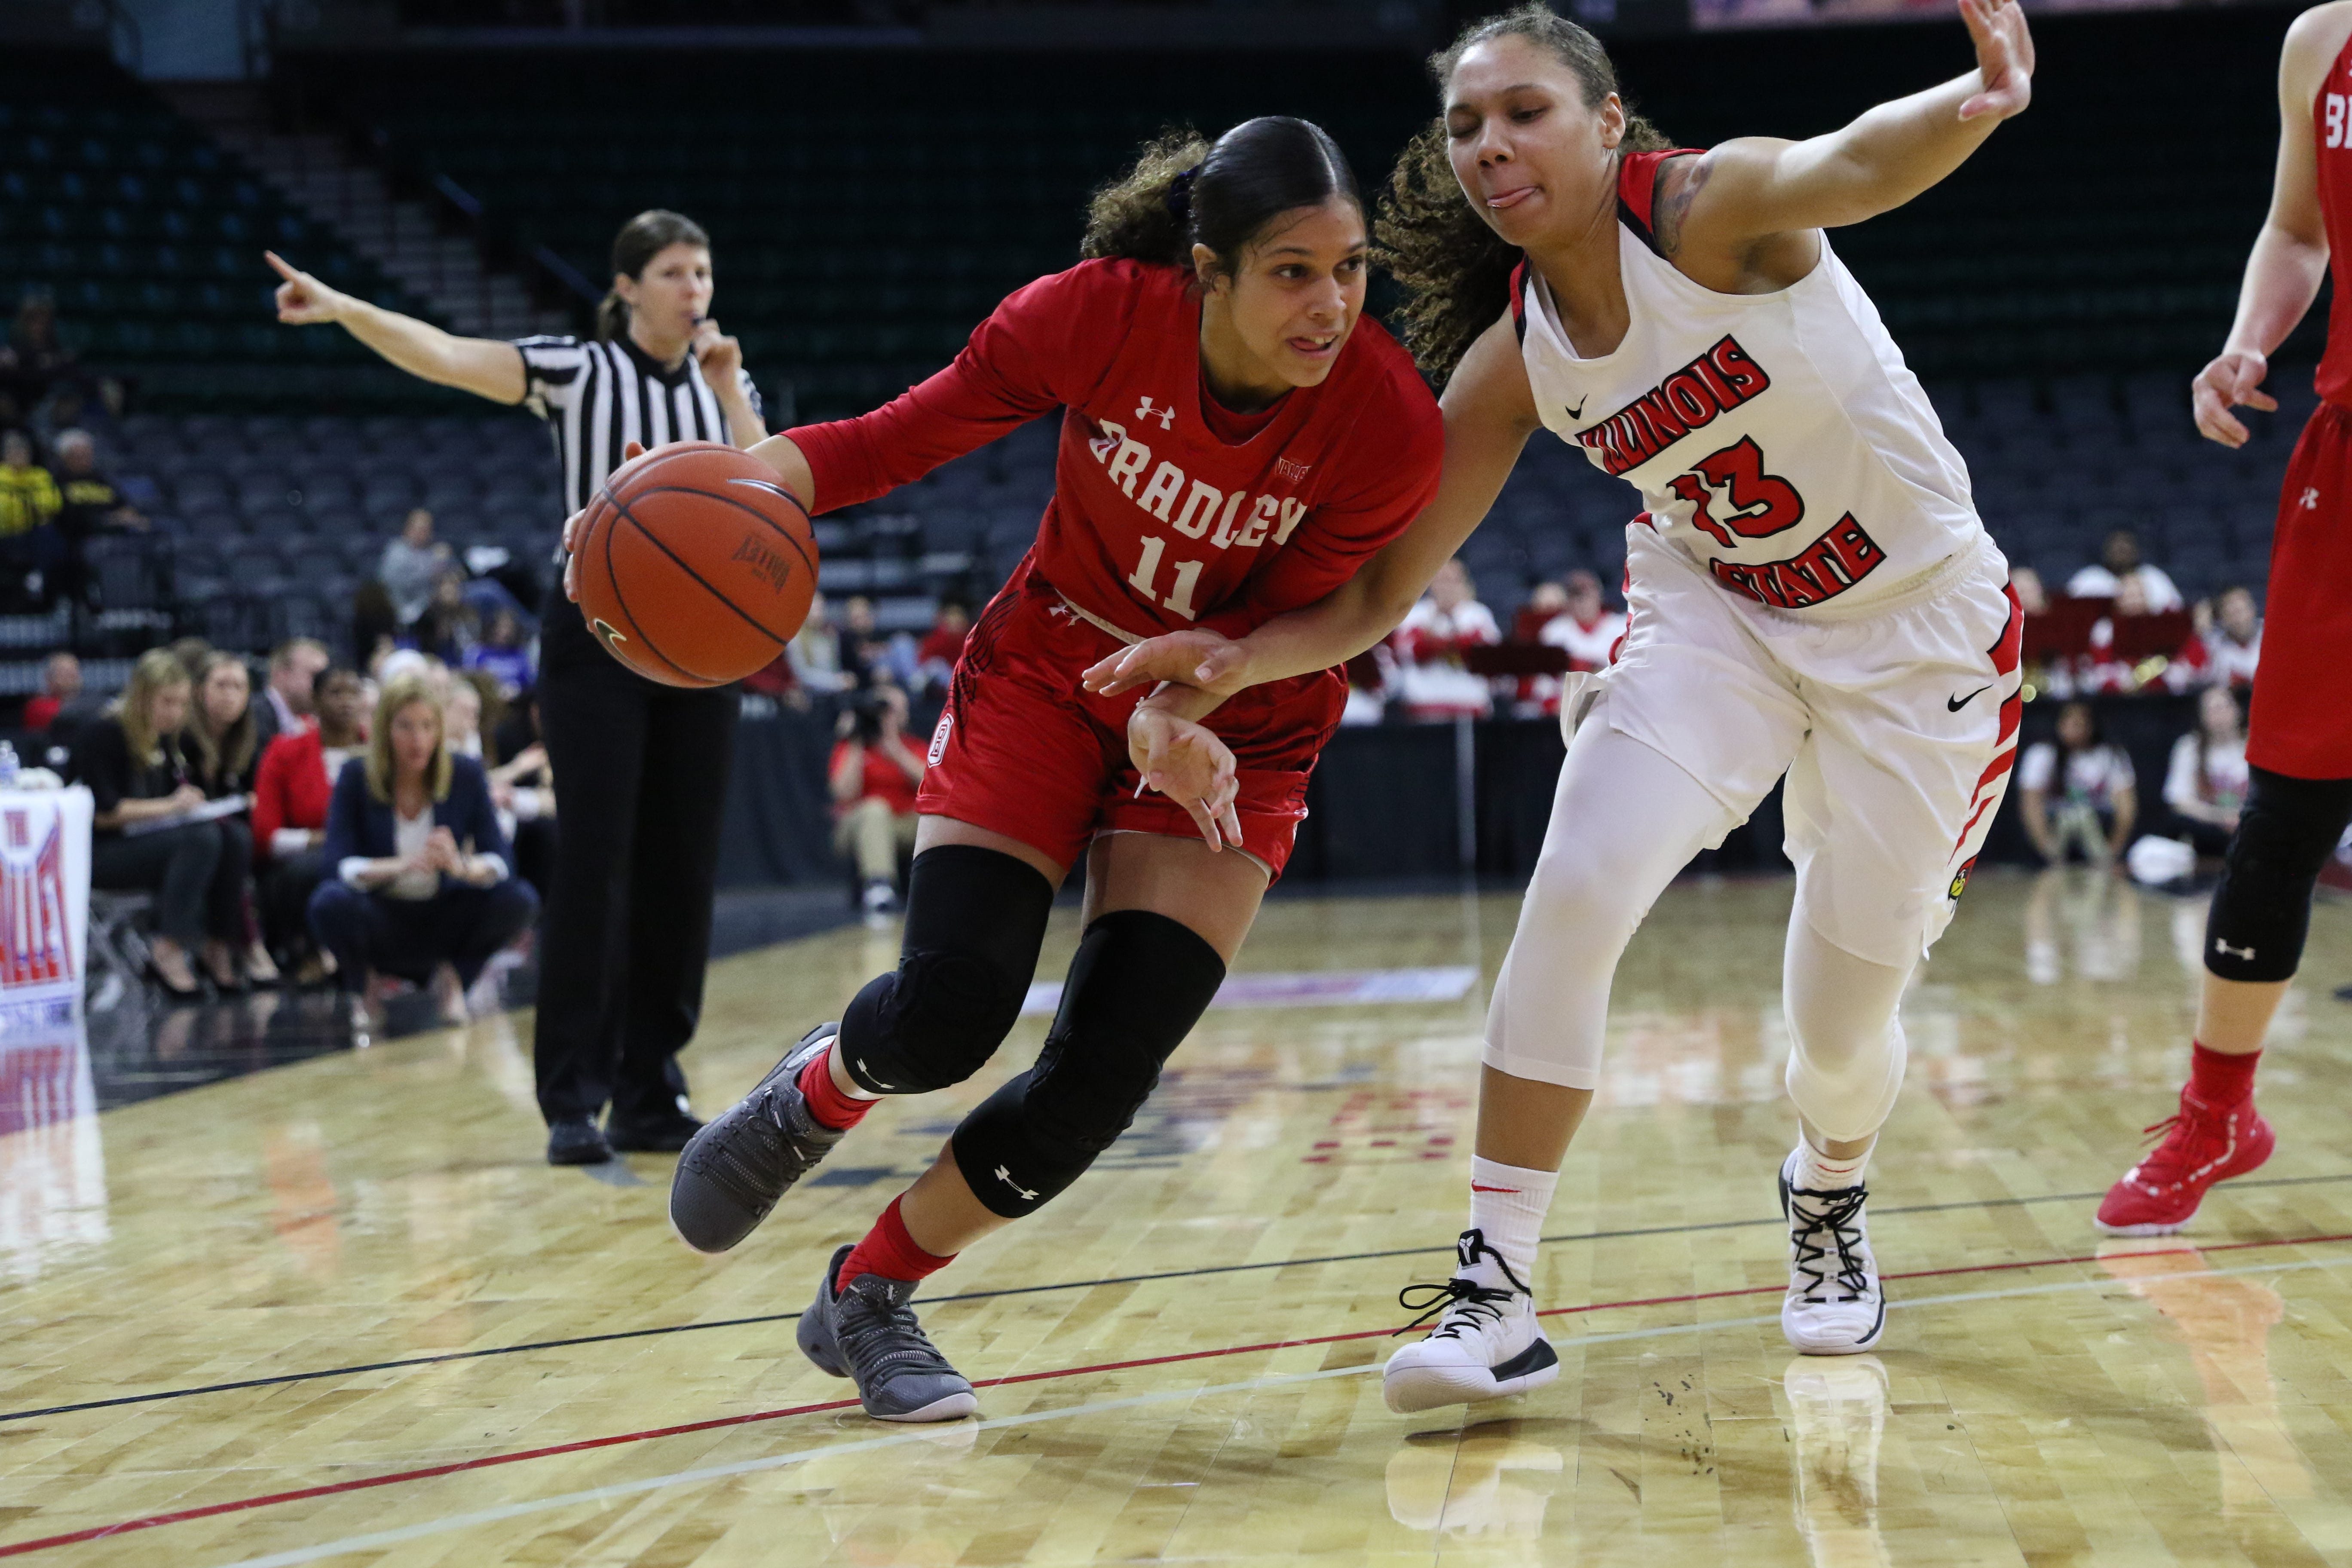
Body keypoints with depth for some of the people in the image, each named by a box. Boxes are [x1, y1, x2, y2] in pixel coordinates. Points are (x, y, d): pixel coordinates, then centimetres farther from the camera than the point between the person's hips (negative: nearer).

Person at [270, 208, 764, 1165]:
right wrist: (342, 310, -32)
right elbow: (448, 357, -18)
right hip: (598, 635, -4)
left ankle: (652, 1096, 12)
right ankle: (573, 1103, -5)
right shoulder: (581, 371, -4)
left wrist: (728, 391, -9)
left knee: (682, 869, 4)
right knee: (593, 862, -9)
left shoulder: (726, 380, 8)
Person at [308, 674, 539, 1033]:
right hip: (382, 919, -1)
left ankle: (454, 976, 3)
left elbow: (499, 861, -12)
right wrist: (401, 866, -40)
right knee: (332, 903, -34)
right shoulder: (356, 777, -11)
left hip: (444, 919, 1)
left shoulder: (466, 775, -7)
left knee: (519, 901, -25)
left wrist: (463, 866, -37)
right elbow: (340, 866, -20)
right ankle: (364, 985, -1)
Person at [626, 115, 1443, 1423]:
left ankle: (870, 1298, 13)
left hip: (1226, 729, 0)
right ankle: (817, 1095, 23)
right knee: (944, 1019, -16)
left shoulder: (1389, 424, -24)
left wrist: (1177, 709, -38)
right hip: (1046, 674, 0)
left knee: (1103, 1078, -11)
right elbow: (907, 436, -13)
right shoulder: (1101, 314, -23)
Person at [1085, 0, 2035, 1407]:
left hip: (1919, 623, -3)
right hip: (1718, 612, 3)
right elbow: (1384, 591, -7)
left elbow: (1852, 167, -49)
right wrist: (1238, 659, -26)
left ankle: (1829, 1201, 40)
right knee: (1575, 898, -20)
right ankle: (1500, 1293, -12)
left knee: (1845, 1015, 3)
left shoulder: (1709, 207, -25)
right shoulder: (1511, 361, -11)